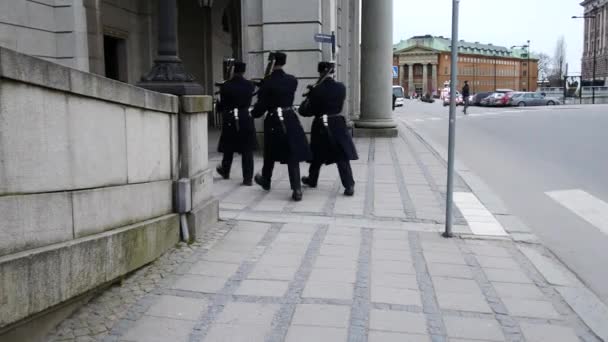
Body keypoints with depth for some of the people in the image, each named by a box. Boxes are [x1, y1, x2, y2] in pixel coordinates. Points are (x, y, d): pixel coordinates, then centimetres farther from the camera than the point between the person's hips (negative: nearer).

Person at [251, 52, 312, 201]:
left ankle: (266, 180, 38)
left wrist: (253, 113, 13)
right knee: (293, 155, 1)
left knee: (270, 153, 16)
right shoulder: (292, 80, 2)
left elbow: (261, 105, -8)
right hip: (291, 119, 3)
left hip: (273, 121, -2)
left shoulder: (267, 82, -10)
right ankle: (297, 189, -6)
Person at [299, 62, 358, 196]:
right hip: (337, 124, 1)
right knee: (342, 157, 1)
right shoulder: (341, 87, -3)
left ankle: (312, 180, 34)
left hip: (320, 125, -1)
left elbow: (306, 111, -7)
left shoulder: (316, 90, -12)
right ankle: (349, 185, -8)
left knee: (317, 154, 17)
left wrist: (308, 99, 14)